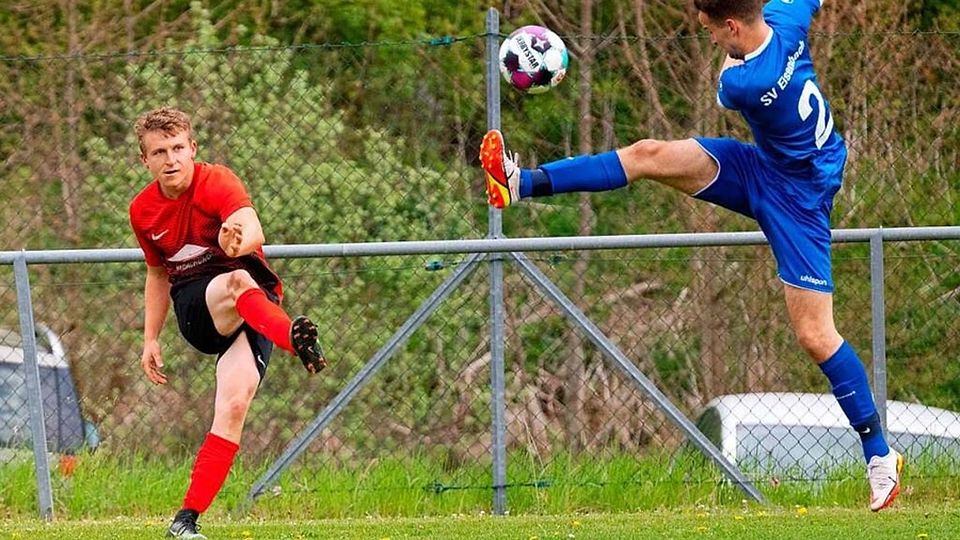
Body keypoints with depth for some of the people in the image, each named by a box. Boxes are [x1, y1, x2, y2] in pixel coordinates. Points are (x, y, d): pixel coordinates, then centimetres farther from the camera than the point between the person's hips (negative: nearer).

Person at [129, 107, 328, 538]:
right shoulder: (143, 211, 3)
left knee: (234, 406, -23)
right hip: (194, 306, 1)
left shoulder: (217, 182, -14)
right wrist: (150, 340, 14)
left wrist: (240, 241, -59)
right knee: (235, 283, -36)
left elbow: (253, 230, -35)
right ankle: (294, 339, -71)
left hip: (252, 309, -1)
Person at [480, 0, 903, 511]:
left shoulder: (745, 84, -33)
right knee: (650, 155, -4)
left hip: (795, 199, -9)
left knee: (814, 334, -7)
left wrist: (731, 52, 9)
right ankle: (522, 184, 1)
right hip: (762, 166, 9)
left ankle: (880, 456, 3)